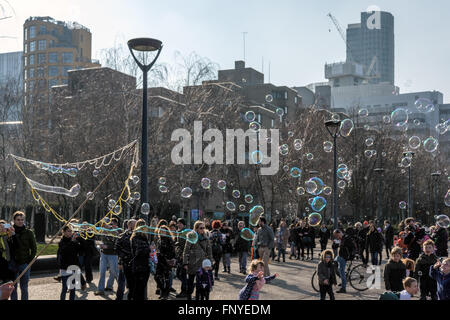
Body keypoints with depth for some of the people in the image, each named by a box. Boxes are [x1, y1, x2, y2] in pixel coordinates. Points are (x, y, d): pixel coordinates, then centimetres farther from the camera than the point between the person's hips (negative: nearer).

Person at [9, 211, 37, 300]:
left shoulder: (29, 232, 1)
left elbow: (34, 248, 3)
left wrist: (30, 261, -4)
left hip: (24, 263, -1)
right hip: (13, 263, 1)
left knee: (24, 288, 4)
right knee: (13, 287, 7)